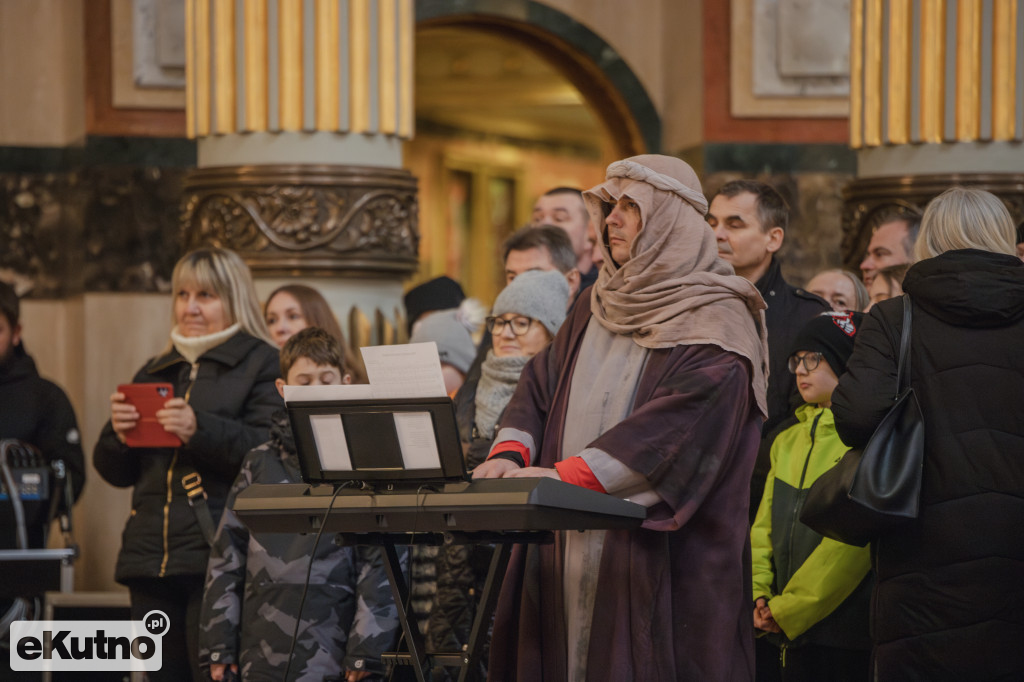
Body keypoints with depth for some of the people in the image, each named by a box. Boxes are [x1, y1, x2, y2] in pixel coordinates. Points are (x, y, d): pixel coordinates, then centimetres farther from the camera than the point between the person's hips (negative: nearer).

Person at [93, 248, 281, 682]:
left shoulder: (263, 365, 3)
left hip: (217, 561, -6)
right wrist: (118, 432, 1)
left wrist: (201, 430, -21)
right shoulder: (156, 373, 22)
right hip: (151, 561, 7)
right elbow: (116, 472, 22)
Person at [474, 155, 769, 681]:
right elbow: (541, 382, 14)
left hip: (662, 554, -6)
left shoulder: (713, 326, -6)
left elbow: (680, 419, -19)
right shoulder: (596, 310, 19)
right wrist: (511, 451, -8)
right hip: (572, 548, 7)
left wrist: (569, 474, -26)